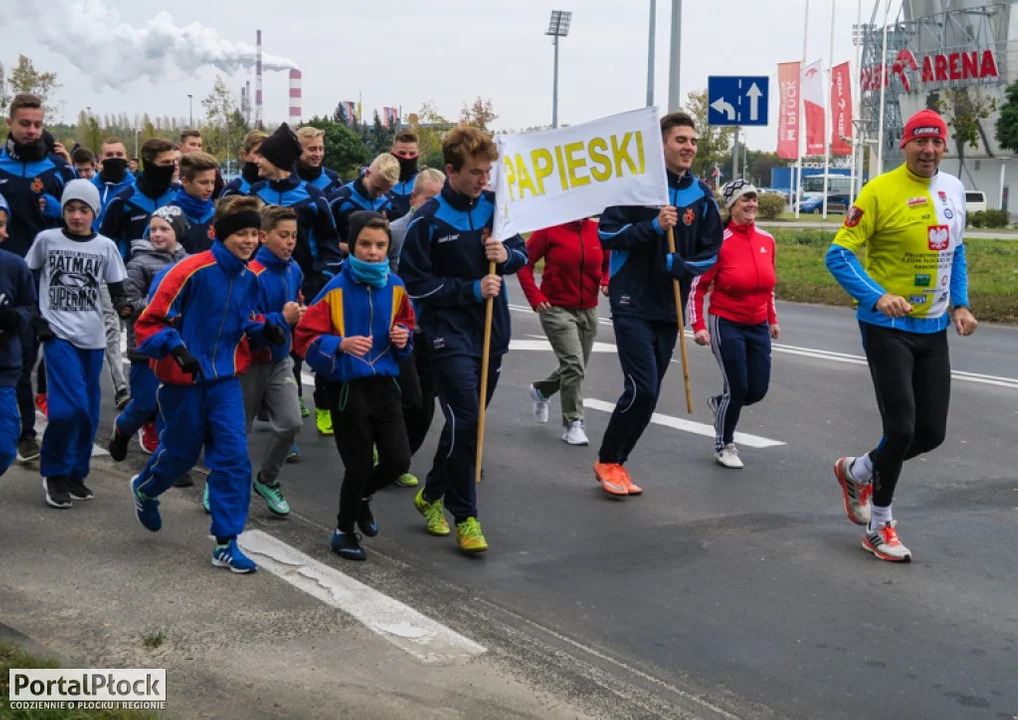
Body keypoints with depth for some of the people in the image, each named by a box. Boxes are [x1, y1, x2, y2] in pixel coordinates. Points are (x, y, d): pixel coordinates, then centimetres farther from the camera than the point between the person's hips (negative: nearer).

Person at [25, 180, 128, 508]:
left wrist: (126, 308, -14)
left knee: (88, 411, 6)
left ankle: (76, 473, 20)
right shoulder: (46, 240, 0)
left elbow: (117, 291, 7)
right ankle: (54, 472, 1)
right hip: (57, 334, -3)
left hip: (92, 338, 3)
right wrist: (36, 319, -1)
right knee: (69, 407, -16)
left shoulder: (106, 247, 4)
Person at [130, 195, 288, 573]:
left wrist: (264, 330, -4)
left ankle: (226, 543, 3)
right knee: (181, 452, 13)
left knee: (234, 457, -5)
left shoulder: (249, 278, 0)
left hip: (225, 379, 5)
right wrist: (174, 348, -32)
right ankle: (144, 489, 48)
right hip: (184, 379, -4)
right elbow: (150, 322, -16)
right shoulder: (191, 271, -19)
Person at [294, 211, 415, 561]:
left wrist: (403, 338, -3)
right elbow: (307, 339, -13)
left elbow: (405, 324, 19)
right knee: (359, 466, 1)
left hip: (385, 384, 5)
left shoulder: (395, 287, 2)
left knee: (398, 460, 3)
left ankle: (362, 496, 36)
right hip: (347, 387, -4)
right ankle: (344, 530, 26)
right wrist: (341, 345, -29)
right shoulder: (335, 289, -13)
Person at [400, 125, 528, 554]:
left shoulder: (494, 206, 2)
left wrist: (508, 255, -11)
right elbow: (415, 283, -10)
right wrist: (472, 289, -16)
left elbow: (522, 252, 13)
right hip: (450, 334, -5)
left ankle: (432, 495, 33)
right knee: (465, 422, -12)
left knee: (468, 421, 14)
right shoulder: (428, 220, -12)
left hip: (493, 331, 6)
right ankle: (465, 517, -1)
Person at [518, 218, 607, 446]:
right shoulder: (551, 229, -12)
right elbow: (525, 263, -6)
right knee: (574, 365, -14)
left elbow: (608, 263, 14)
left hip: (588, 310, 5)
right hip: (556, 309, -5)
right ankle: (573, 424, -2)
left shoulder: (597, 230, -1)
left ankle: (541, 391, 45)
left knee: (576, 367, 17)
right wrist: (535, 297, -13)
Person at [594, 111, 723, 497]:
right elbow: (606, 234, -8)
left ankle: (615, 463, 24)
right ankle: (607, 461, 6)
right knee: (643, 390, -13)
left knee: (648, 393, 9)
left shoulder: (701, 196, 5)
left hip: (669, 309, 5)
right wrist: (652, 227, -21)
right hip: (632, 305, -5)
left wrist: (676, 264, -12)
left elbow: (709, 253, 7)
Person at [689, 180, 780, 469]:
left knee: (757, 391, 6)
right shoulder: (720, 242, -14)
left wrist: (772, 319, 19)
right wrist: (698, 326, -14)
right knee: (737, 389, -3)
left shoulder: (767, 240, 3)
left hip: (758, 326, 6)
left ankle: (718, 403, 38)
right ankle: (724, 446, 20)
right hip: (727, 325, -6)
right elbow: (697, 287, -9)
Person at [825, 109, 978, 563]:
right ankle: (879, 528, 12)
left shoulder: (954, 189, 6)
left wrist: (960, 305, 8)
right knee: (902, 429, -9)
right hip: (888, 327, -6)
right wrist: (877, 297, -27)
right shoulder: (881, 191, -14)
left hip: (933, 330, 6)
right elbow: (839, 255, -15)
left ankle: (856, 472, 34)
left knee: (932, 433, 7)